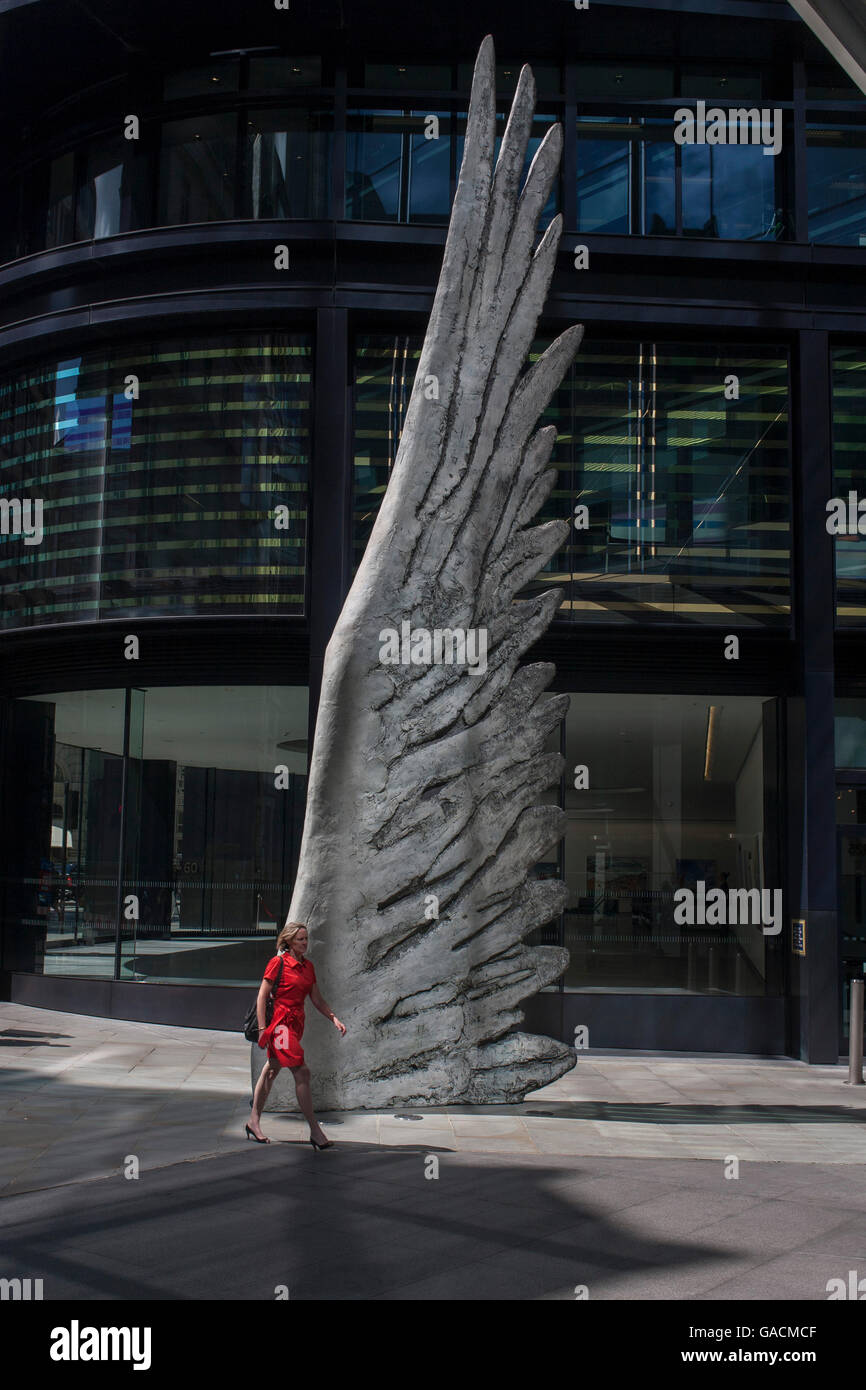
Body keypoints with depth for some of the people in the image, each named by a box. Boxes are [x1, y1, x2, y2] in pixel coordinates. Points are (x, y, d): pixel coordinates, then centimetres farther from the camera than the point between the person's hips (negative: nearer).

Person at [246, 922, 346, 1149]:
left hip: (296, 1023, 8)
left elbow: (317, 999, 17)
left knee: (271, 1071, 16)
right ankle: (315, 1131, -12)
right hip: (280, 1023, -8)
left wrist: (334, 1019, 5)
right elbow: (262, 997, -8)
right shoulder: (278, 963, -9)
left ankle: (254, 1122, 26)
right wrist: (262, 1028, -13)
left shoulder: (307, 966, 12)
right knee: (302, 1073, -13)